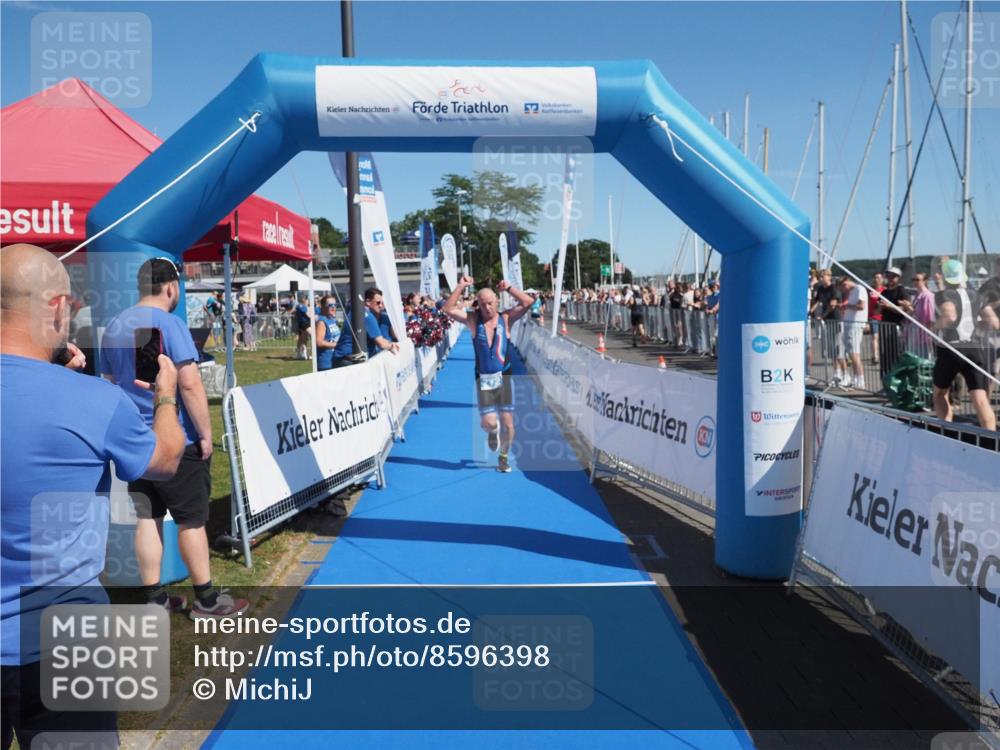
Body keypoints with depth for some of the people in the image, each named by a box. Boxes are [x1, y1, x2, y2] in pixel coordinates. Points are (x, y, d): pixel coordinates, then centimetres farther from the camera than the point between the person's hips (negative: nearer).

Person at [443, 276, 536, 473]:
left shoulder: (506, 318, -1)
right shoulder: (473, 319, -1)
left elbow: (529, 302, -10)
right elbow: (448, 310, -13)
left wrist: (508, 288, -9)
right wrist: (461, 287, -15)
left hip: (504, 377, 1)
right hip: (483, 379, 0)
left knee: (507, 421, 1)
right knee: (488, 422, -11)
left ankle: (504, 457, 25)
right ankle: (492, 431, 29)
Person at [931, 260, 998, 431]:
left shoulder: (942, 295, -2)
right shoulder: (975, 296, 13)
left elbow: (950, 316, -24)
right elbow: (994, 323, 7)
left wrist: (935, 326, -5)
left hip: (949, 351, -3)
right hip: (974, 350, 3)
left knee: (940, 394, 20)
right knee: (980, 399, -6)